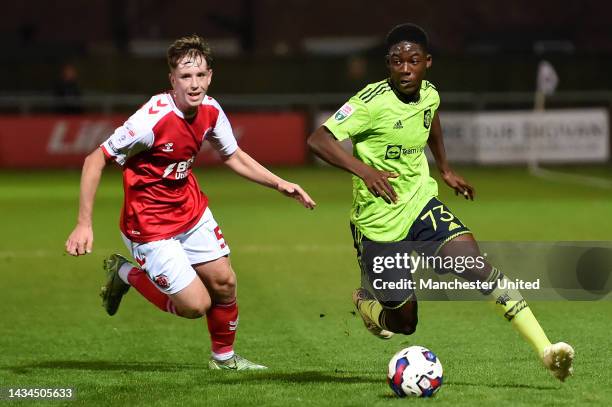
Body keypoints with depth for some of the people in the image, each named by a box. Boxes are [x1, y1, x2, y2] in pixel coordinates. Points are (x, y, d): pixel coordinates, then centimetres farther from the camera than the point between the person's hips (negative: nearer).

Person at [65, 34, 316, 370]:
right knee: (196, 305, -6)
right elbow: (95, 160, -25)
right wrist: (83, 225, -29)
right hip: (150, 226, -7)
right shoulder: (154, 118, -30)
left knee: (224, 282, 9)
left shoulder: (210, 110, -8)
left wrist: (279, 184, 4)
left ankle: (224, 356, 34)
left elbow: (233, 156, 13)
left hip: (191, 211, 7)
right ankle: (126, 273, 17)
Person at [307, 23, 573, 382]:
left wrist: (446, 169, 26)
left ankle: (546, 349, -27)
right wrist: (363, 170, -40)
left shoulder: (429, 95, -1)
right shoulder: (373, 101, -20)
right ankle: (367, 302, 40)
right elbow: (318, 140, -28)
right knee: (403, 323, 1)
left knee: (470, 257, -23)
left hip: (421, 205, 4)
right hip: (378, 224, -4)